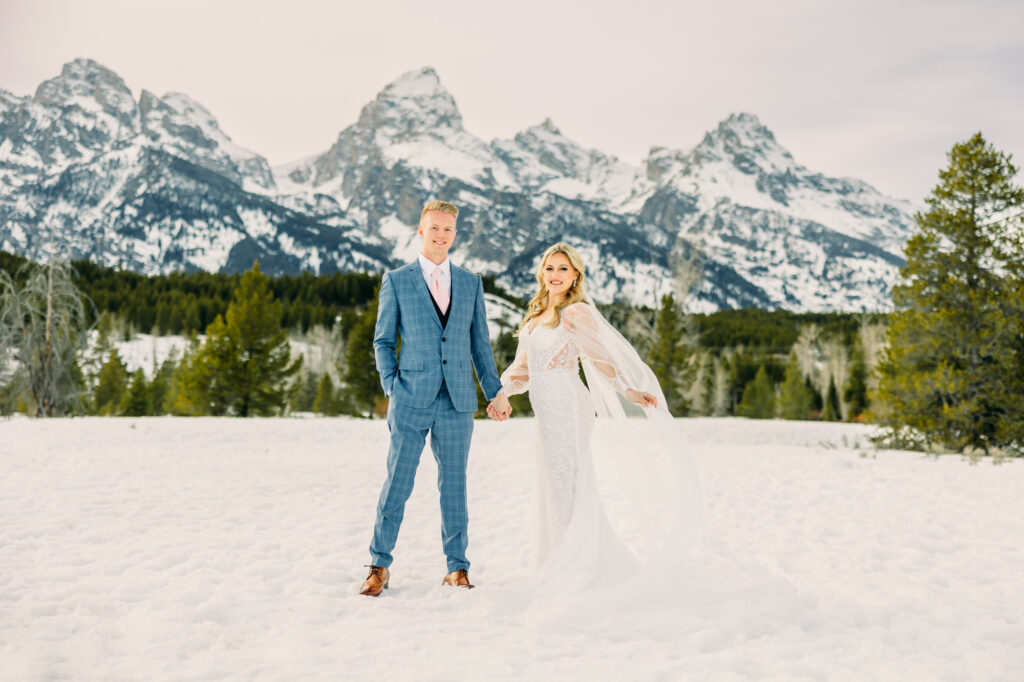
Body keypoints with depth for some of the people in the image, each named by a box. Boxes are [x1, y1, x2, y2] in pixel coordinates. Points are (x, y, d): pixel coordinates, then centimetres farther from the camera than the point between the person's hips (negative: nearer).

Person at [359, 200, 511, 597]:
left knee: (454, 484, 7)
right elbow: (383, 340, 7)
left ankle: (457, 568, 17)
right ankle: (379, 567, 13)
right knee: (398, 483, 1)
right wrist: (391, 386, -4)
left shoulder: (471, 284, 11)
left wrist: (495, 393, 9)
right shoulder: (396, 281, 4)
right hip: (412, 400, -2)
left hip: (458, 401, 2)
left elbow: (480, 343, 14)